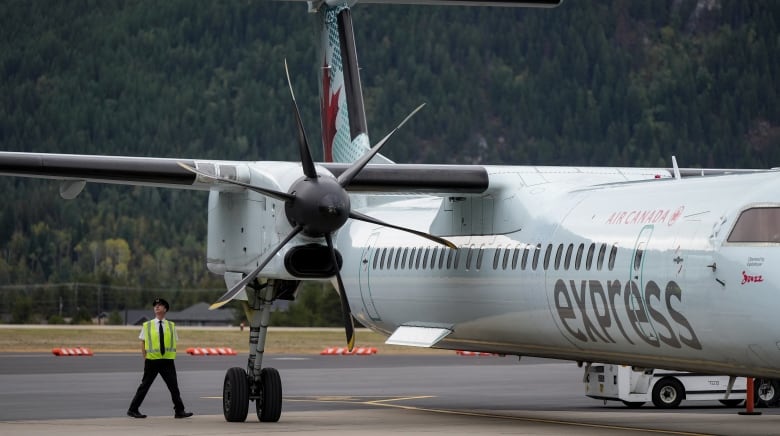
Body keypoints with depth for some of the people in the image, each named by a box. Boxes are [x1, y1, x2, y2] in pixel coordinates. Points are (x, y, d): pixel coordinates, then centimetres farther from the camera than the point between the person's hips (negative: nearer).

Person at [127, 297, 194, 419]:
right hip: (152, 360, -2)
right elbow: (143, 343, 6)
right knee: (144, 386, 2)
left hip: (167, 360, 2)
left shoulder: (171, 326, 9)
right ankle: (133, 410, 9)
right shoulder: (147, 326, 4)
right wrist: (145, 359, -2)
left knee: (174, 386, 0)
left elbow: (174, 344, 12)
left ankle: (179, 411, 5)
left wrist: (171, 357, 0)